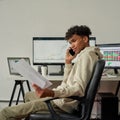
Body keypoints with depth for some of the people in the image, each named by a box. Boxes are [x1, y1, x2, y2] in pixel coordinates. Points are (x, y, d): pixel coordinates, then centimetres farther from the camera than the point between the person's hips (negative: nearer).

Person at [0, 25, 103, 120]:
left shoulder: (87, 55, -14)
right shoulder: (83, 54, 18)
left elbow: (79, 89, -26)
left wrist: (52, 93, -39)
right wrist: (68, 62, 9)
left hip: (66, 103, -11)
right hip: (65, 98, 11)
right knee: (28, 95, 33)